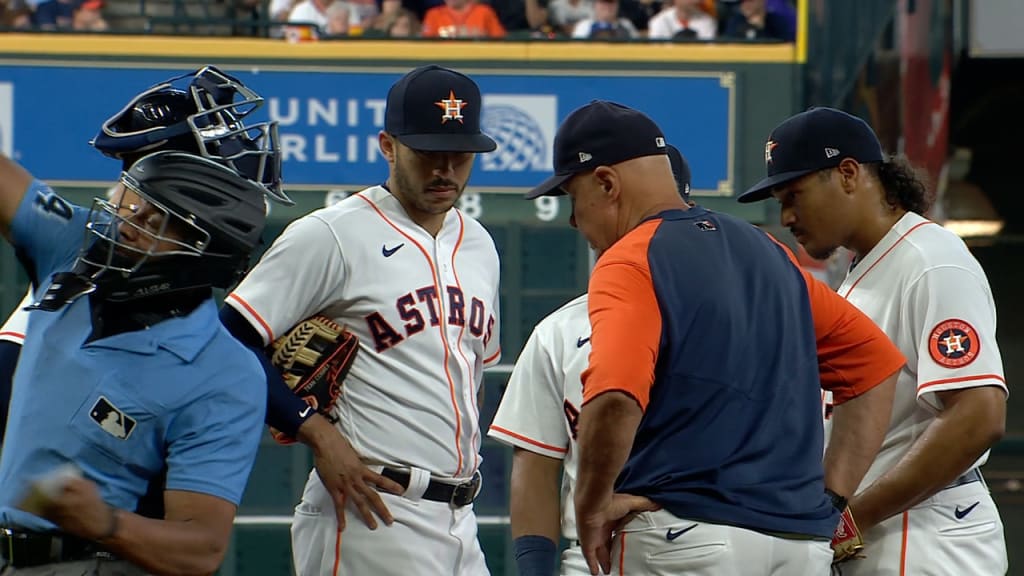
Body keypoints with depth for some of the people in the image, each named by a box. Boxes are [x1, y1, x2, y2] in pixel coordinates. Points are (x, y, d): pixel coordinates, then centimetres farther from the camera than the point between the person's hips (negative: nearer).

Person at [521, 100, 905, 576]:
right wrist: (833, 494, 15)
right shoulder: (769, 252, 17)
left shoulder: (630, 263, -7)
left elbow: (614, 401, -25)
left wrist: (591, 507, -11)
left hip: (685, 537, -7)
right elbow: (877, 366, 19)